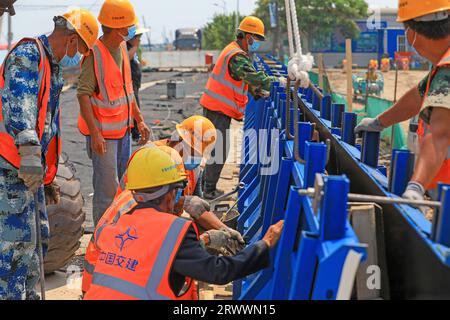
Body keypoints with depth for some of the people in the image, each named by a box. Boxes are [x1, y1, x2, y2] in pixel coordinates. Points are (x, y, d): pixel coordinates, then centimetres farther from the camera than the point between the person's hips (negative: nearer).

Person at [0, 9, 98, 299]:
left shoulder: (53, 69, 20)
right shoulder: (27, 55, -11)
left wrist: (48, 177, 28)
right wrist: (29, 153, -38)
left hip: (31, 170, 10)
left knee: (38, 237, 16)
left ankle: (27, 294, 29)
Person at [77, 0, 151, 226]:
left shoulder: (122, 48, 8)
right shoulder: (94, 54, -18)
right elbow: (83, 95, -21)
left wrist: (139, 120, 18)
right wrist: (95, 133, -27)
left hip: (123, 129, 9)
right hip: (103, 133, -9)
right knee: (107, 190, -5)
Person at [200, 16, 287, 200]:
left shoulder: (234, 50, 17)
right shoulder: (237, 56, -18)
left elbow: (246, 79, 23)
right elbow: (254, 77, -29)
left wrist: (260, 92, 14)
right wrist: (276, 81, -19)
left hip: (214, 108, 11)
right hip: (218, 110, -11)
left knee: (215, 149, 17)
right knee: (219, 151, -5)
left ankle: (208, 187, 25)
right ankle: (209, 191, 0)